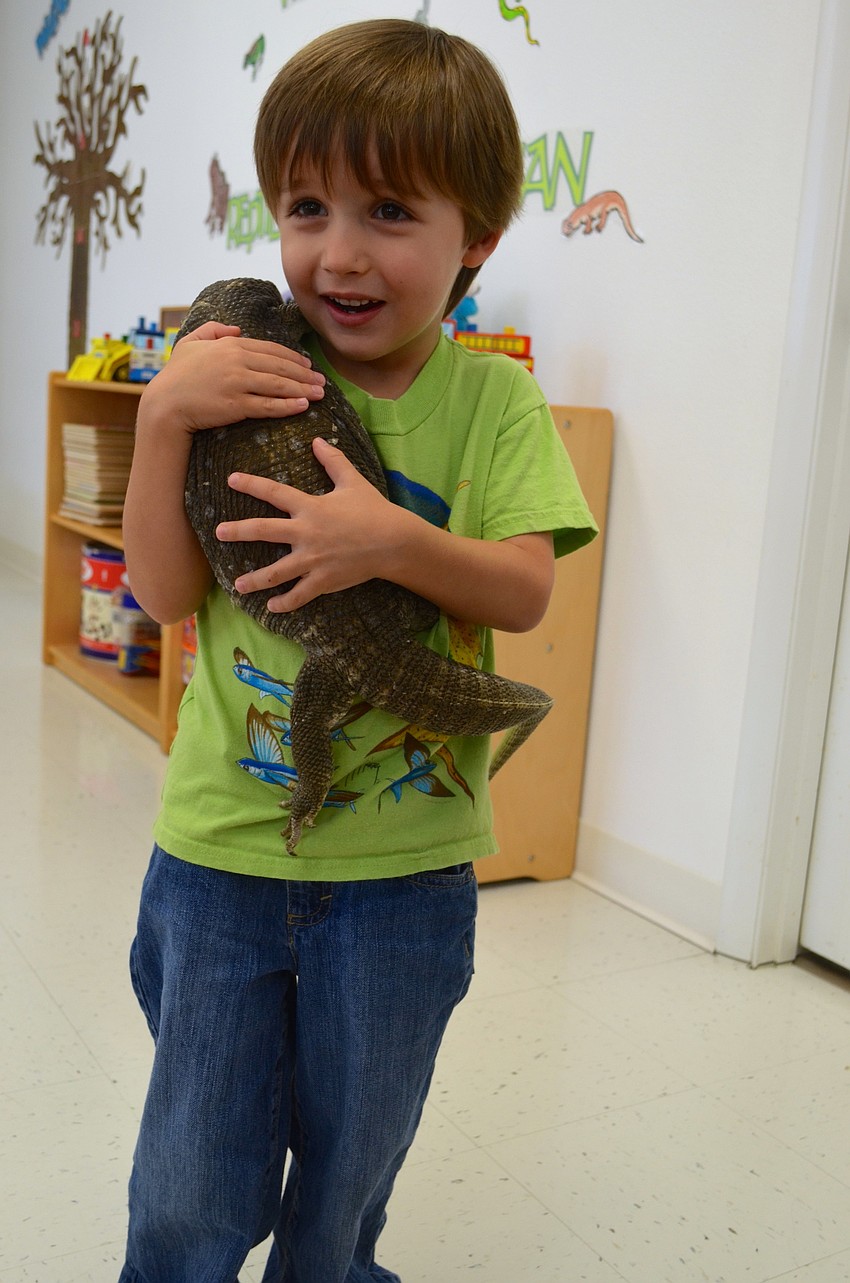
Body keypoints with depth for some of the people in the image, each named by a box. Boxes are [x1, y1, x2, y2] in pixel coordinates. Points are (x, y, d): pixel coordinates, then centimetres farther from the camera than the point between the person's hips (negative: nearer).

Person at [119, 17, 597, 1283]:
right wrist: (163, 419, -19)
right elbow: (166, 591, -6)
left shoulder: (494, 402, -3)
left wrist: (388, 538, -27)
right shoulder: (243, 381, -3)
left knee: (349, 1169, 22)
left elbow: (523, 590, -11)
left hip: (405, 864, 0)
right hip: (222, 847, 0)